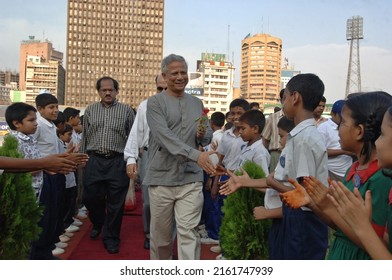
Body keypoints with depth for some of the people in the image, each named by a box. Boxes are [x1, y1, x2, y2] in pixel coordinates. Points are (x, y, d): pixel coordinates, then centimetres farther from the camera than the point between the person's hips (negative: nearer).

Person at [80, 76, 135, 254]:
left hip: (118, 162, -2)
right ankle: (98, 223, 38)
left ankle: (111, 238, 19)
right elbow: (85, 136, 14)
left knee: (115, 202, 3)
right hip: (94, 161, 2)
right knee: (90, 197, 7)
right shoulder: (90, 110, 11)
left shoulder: (126, 110, 3)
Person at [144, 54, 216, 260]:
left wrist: (203, 136, -6)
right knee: (160, 234, 12)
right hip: (162, 178, -2)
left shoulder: (197, 104, 12)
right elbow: (164, 136, -18)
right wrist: (195, 155, -29)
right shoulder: (155, 102, -2)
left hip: (191, 178, 2)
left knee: (188, 233, -4)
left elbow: (204, 139, 19)